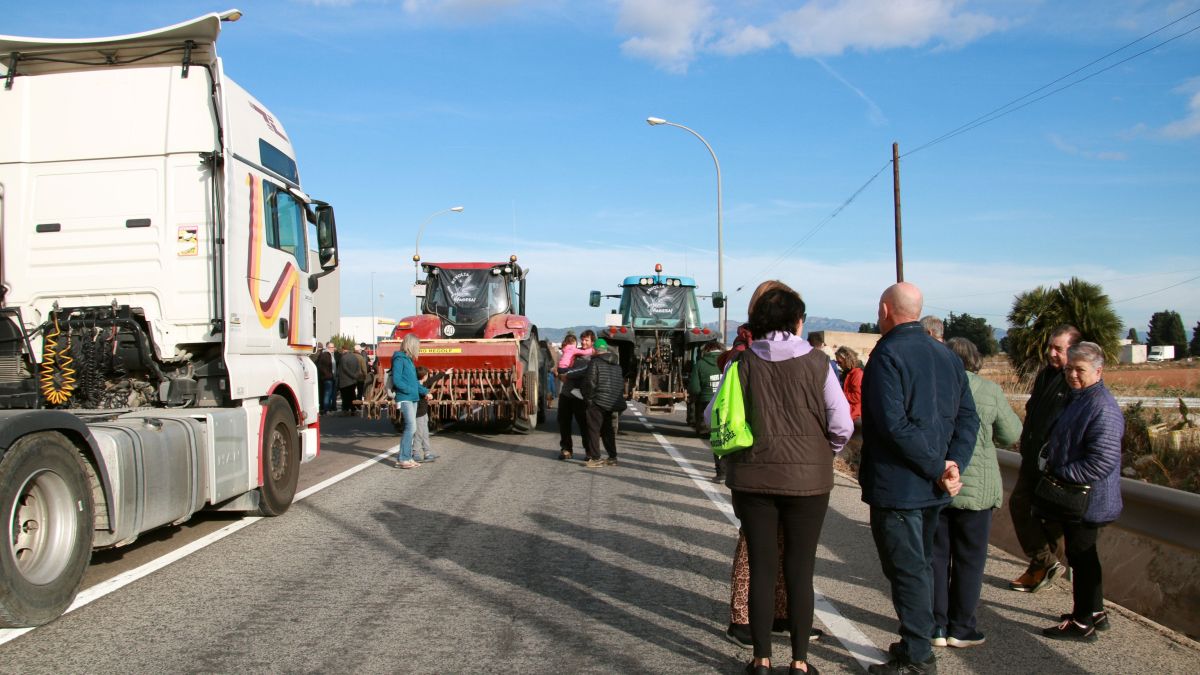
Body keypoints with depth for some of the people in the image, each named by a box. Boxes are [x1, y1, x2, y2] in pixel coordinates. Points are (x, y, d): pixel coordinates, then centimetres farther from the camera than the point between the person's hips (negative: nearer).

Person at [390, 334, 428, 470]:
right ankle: (402, 459, -11)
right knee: (411, 427, -14)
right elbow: (396, 380, -16)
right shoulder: (399, 359, -9)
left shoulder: (408, 359, 17)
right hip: (404, 399, -9)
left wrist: (425, 391, 14)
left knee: (411, 428, 10)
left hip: (413, 399, 9)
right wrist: (411, 390, -15)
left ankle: (407, 457, 16)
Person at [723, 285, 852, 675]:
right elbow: (842, 425, -6)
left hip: (753, 478, 1)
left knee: (761, 568, 9)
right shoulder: (817, 362, -6)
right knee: (800, 571, 9)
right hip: (807, 479, -1)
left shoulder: (744, 362, -3)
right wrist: (823, 454, 12)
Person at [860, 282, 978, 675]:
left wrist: (938, 468, -18)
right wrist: (953, 465, -4)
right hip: (931, 487, 8)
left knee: (906, 570, 0)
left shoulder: (887, 355, -16)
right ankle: (919, 642, 30)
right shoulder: (947, 356, 9)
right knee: (921, 565, 19)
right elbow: (968, 418, 6)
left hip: (896, 487, -8)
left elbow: (894, 424, -24)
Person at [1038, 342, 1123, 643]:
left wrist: (1060, 473, -19)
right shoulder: (1077, 399, 11)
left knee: (1081, 557, 0)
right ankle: (1094, 612, 33)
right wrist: (1048, 457, 7)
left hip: (1087, 501, -10)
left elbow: (1102, 462, -27)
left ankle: (1082, 624, 11)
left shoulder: (1103, 409, -22)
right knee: (1083, 557, 20)